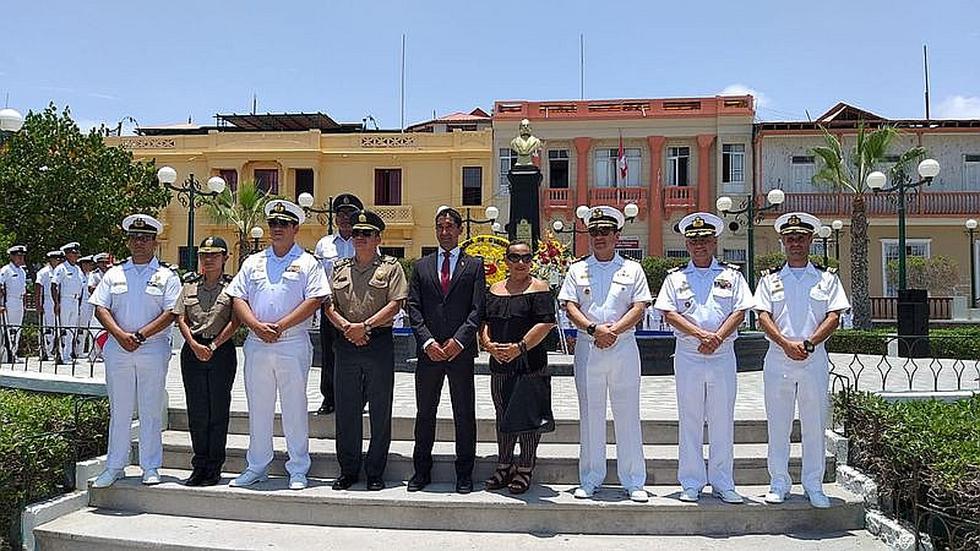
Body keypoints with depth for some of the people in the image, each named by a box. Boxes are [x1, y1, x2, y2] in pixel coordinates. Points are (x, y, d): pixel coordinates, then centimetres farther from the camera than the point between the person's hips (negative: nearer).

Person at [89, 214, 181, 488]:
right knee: (118, 409, 8)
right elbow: (100, 308, 5)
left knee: (151, 410, 3)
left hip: (153, 349, -2)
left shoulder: (167, 276, 4)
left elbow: (171, 313, -5)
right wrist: (121, 335, -12)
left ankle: (150, 467, 11)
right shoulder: (114, 274, 13)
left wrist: (140, 335, -15)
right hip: (117, 349, 2)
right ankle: (114, 466, 17)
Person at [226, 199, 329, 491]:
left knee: (295, 409, 1)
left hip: (293, 344, -4)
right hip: (256, 345, 4)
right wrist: (256, 326, -9)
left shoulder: (307, 263, 3)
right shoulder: (253, 262, 15)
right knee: (258, 408, 10)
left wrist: (279, 326, -15)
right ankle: (256, 467, 22)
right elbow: (238, 298, 9)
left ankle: (298, 470, 11)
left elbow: (314, 300, -8)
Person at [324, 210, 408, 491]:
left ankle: (375, 472, 13)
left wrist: (364, 325, -14)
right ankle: (348, 470, 19)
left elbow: (395, 304, -7)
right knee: (346, 409, 7)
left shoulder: (391, 267, 4)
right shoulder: (340, 268, 14)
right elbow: (328, 304, 8)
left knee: (380, 412, 2)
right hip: (346, 344, 3)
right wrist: (346, 326, -9)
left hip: (380, 344, -3)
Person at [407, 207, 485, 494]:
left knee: (464, 415, 4)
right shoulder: (422, 266, 11)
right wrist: (427, 341, -9)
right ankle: (422, 471, 20)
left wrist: (458, 340, -14)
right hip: (428, 351, 2)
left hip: (461, 351, -2)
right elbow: (413, 307, 4)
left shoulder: (474, 265, 5)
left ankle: (464, 474, 14)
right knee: (425, 413, 9)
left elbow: (478, 308, -3)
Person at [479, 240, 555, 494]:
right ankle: (504, 465, 23)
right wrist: (488, 344, -8)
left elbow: (546, 323, -13)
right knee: (503, 415, 12)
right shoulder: (495, 290, 14)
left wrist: (519, 347, -19)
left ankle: (525, 469, 10)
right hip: (499, 364, 6)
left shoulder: (539, 288, -4)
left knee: (527, 415, -2)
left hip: (530, 364, -6)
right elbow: (483, 321, 11)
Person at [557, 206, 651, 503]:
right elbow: (570, 306, 2)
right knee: (590, 414, 5)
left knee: (628, 414, 1)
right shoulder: (578, 269, 11)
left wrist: (614, 330, -13)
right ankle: (590, 480, 14)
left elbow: (639, 307, 0)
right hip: (587, 348, 1)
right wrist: (594, 329, -13)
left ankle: (633, 482, 9)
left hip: (624, 347, -1)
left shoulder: (632, 269, 9)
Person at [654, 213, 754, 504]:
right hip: (688, 356, 0)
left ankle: (723, 483, 13)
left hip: (723, 355, 0)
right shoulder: (675, 277, 8)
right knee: (689, 420, 3)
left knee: (722, 420, 4)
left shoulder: (731, 275, 8)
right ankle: (691, 484, 11)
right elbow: (669, 313, -1)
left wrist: (717, 337, -14)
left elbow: (739, 312, 1)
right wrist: (701, 334, -14)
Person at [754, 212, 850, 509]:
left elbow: (833, 317, 0)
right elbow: (764, 317, 0)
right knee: (778, 424, 4)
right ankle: (779, 483, 13)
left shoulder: (827, 278, 9)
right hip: (778, 359, 0)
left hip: (814, 359, 0)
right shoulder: (770, 279, 9)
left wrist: (807, 344, -14)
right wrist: (787, 344, -16)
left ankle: (814, 486, 14)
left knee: (815, 424, 4)